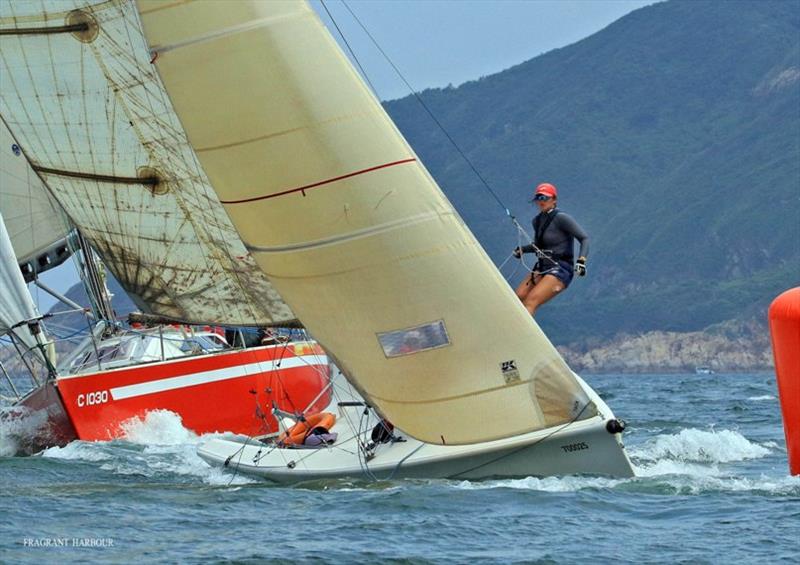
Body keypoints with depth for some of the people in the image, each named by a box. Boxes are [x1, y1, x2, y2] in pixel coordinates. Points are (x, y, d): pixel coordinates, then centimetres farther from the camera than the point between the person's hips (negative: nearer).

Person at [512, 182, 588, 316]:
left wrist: (581, 260, -27)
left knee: (531, 301, -23)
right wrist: (522, 249, 9)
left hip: (560, 269, -8)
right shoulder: (537, 221, 12)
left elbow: (584, 238, -13)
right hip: (542, 268, 8)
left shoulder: (561, 218, -11)